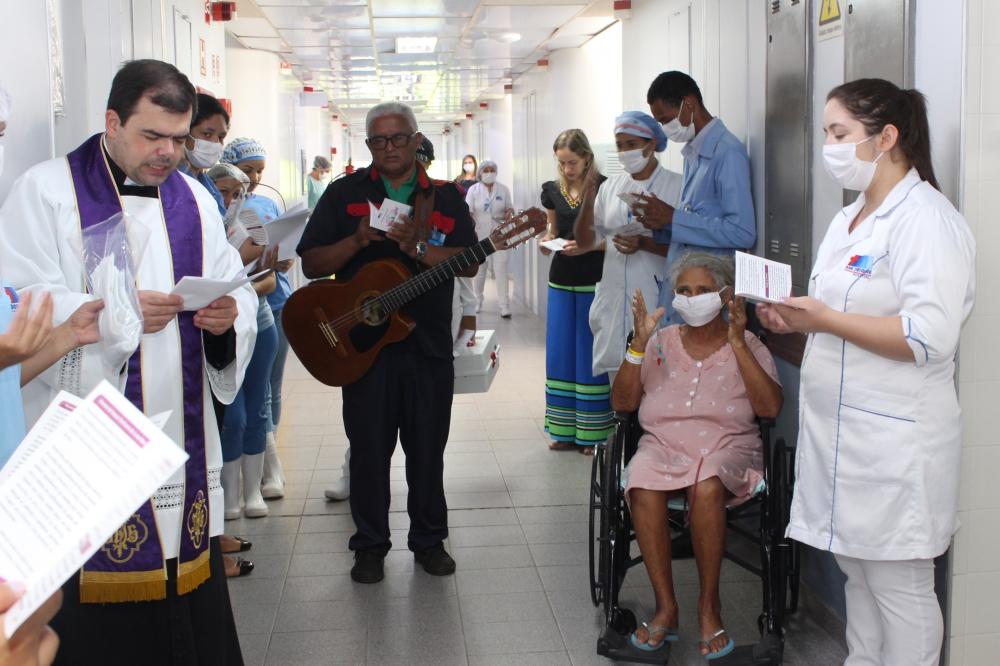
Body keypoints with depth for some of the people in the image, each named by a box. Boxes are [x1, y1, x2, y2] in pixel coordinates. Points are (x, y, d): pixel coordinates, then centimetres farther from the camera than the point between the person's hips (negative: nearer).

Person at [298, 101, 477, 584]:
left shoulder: (446, 198, 8)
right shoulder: (344, 193, 6)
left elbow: (469, 264, -2)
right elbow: (311, 264, 1)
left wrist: (420, 249, -17)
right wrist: (358, 240, -15)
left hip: (429, 344, 1)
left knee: (428, 448, 8)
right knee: (368, 448, 4)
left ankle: (429, 540, 23)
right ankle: (370, 545, 18)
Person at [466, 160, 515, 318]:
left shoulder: (503, 189, 6)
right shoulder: (473, 190, 1)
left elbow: (510, 208, 13)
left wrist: (509, 212, -11)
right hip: (480, 236, 0)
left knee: (501, 270, -8)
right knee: (479, 270, 10)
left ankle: (504, 306, -9)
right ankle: (477, 302, 28)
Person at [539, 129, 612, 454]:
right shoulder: (552, 191, 5)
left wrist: (589, 245, -22)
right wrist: (546, 240, -3)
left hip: (594, 282, -5)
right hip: (561, 281, 5)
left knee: (590, 355, 0)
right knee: (560, 354, 8)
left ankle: (592, 433, 10)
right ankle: (566, 431, 18)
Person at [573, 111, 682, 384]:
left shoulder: (676, 186, -4)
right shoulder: (610, 186, 11)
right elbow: (585, 241, 10)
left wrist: (643, 244, -20)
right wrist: (588, 197, -4)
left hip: (655, 302, -4)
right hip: (614, 302, 5)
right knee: (619, 388, 10)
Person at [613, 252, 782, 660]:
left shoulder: (747, 345, 8)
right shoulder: (661, 342, 13)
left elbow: (770, 408, -7)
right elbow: (622, 402, 6)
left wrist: (737, 343, -12)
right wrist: (638, 344, -6)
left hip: (728, 448, -1)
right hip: (662, 446, 2)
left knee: (706, 486, -36)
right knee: (643, 487, -33)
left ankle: (709, 605, -17)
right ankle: (666, 606, -20)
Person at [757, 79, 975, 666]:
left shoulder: (925, 219, -14)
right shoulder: (851, 218, 16)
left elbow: (930, 338, -25)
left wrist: (825, 319, -21)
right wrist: (797, 320, 8)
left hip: (893, 440, -9)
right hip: (842, 431, 9)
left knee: (900, 586, 2)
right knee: (859, 573, 18)